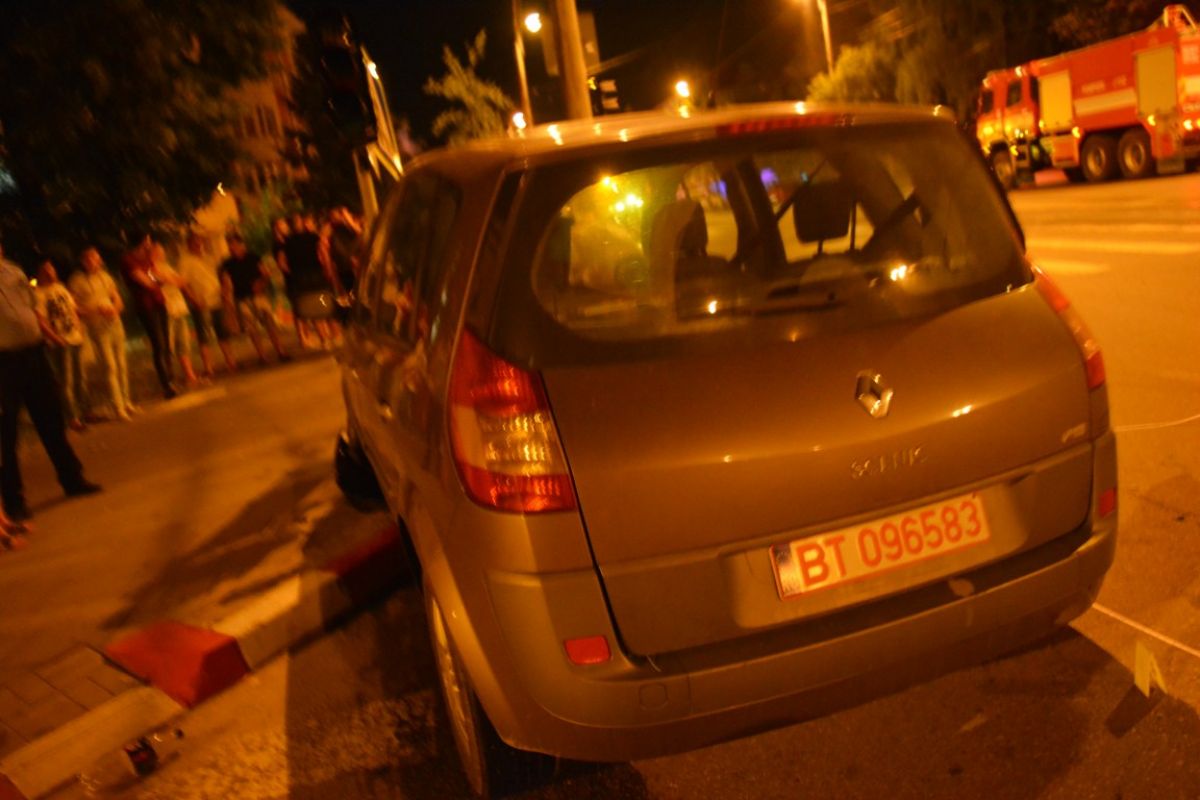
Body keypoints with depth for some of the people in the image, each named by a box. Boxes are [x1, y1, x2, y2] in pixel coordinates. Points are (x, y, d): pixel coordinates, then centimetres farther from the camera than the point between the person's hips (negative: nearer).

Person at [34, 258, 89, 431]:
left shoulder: (61, 287, 13)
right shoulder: (39, 293, -8)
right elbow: (40, 319, -15)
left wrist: (80, 329, 12)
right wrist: (54, 337, -23)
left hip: (76, 339, 7)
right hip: (59, 343, -7)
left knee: (81, 379, 14)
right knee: (65, 382, -4)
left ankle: (83, 412, 26)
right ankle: (72, 418, 1)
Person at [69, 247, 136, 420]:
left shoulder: (105, 277, 11)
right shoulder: (77, 281, -4)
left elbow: (118, 300, 14)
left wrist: (114, 309, -8)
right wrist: (97, 310, -18)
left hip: (115, 323, 5)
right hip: (98, 328, -5)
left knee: (122, 365, 10)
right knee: (110, 367, -7)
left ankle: (126, 402, 23)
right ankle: (118, 408, -4)